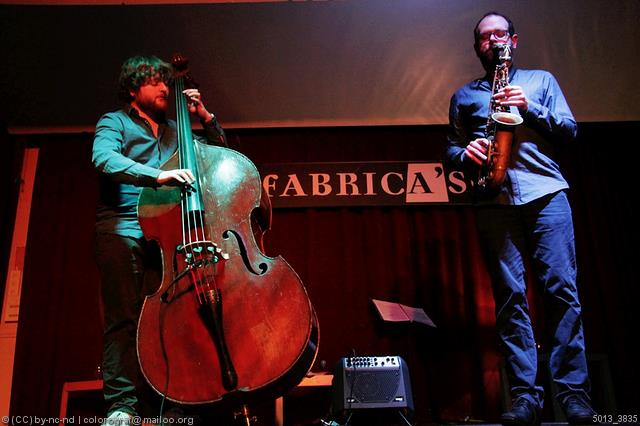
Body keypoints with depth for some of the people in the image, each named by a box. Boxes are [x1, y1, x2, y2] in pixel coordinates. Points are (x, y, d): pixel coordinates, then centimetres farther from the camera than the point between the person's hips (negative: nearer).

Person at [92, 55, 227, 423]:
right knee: (125, 318, -12)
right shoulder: (115, 122, 12)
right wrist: (158, 175, -25)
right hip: (123, 230, -4)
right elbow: (104, 158, -10)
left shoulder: (175, 131, 27)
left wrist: (205, 116, 16)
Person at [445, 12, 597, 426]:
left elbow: (569, 130, 11)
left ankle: (574, 392, -1)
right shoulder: (464, 96, 23)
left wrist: (531, 107, -4)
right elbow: (451, 147, 19)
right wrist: (466, 153, -4)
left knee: (562, 289, -8)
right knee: (510, 295, -4)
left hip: (546, 193, 0)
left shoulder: (541, 79, 21)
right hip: (494, 201, 1)